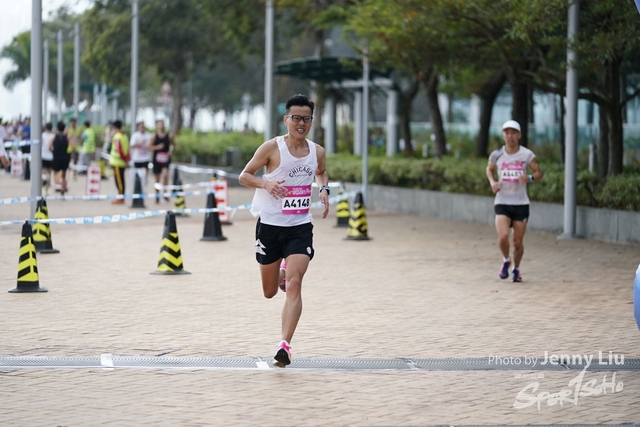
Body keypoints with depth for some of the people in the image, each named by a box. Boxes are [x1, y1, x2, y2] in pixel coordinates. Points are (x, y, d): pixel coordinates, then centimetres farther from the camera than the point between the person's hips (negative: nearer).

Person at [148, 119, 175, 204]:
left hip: (166, 159, 0)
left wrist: (171, 150, -4)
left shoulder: (169, 136, 2)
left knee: (165, 175, -22)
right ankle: (157, 196, 21)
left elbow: (173, 145, 16)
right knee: (157, 178, 7)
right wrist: (157, 147, -20)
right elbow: (150, 147, -5)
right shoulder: (154, 137, -1)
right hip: (157, 159, 0)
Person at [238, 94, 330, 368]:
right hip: (270, 225, -1)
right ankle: (282, 271, 49)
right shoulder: (272, 148, -10)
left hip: (300, 227, 1)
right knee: (269, 292, 11)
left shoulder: (317, 152, 2)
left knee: (294, 285, -16)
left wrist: (323, 189, 2)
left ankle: (285, 345, -18)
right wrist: (266, 183, -24)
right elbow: (244, 176, -4)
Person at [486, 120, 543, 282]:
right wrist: (492, 182, -2)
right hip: (502, 203, 0)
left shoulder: (527, 155, -5)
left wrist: (529, 178, -19)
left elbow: (538, 173, 4)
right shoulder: (497, 155, -1)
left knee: (518, 242, 3)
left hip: (521, 203, 0)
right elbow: (489, 169, 18)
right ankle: (506, 261, 12)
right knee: (503, 236, -20)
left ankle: (516, 269, 31)